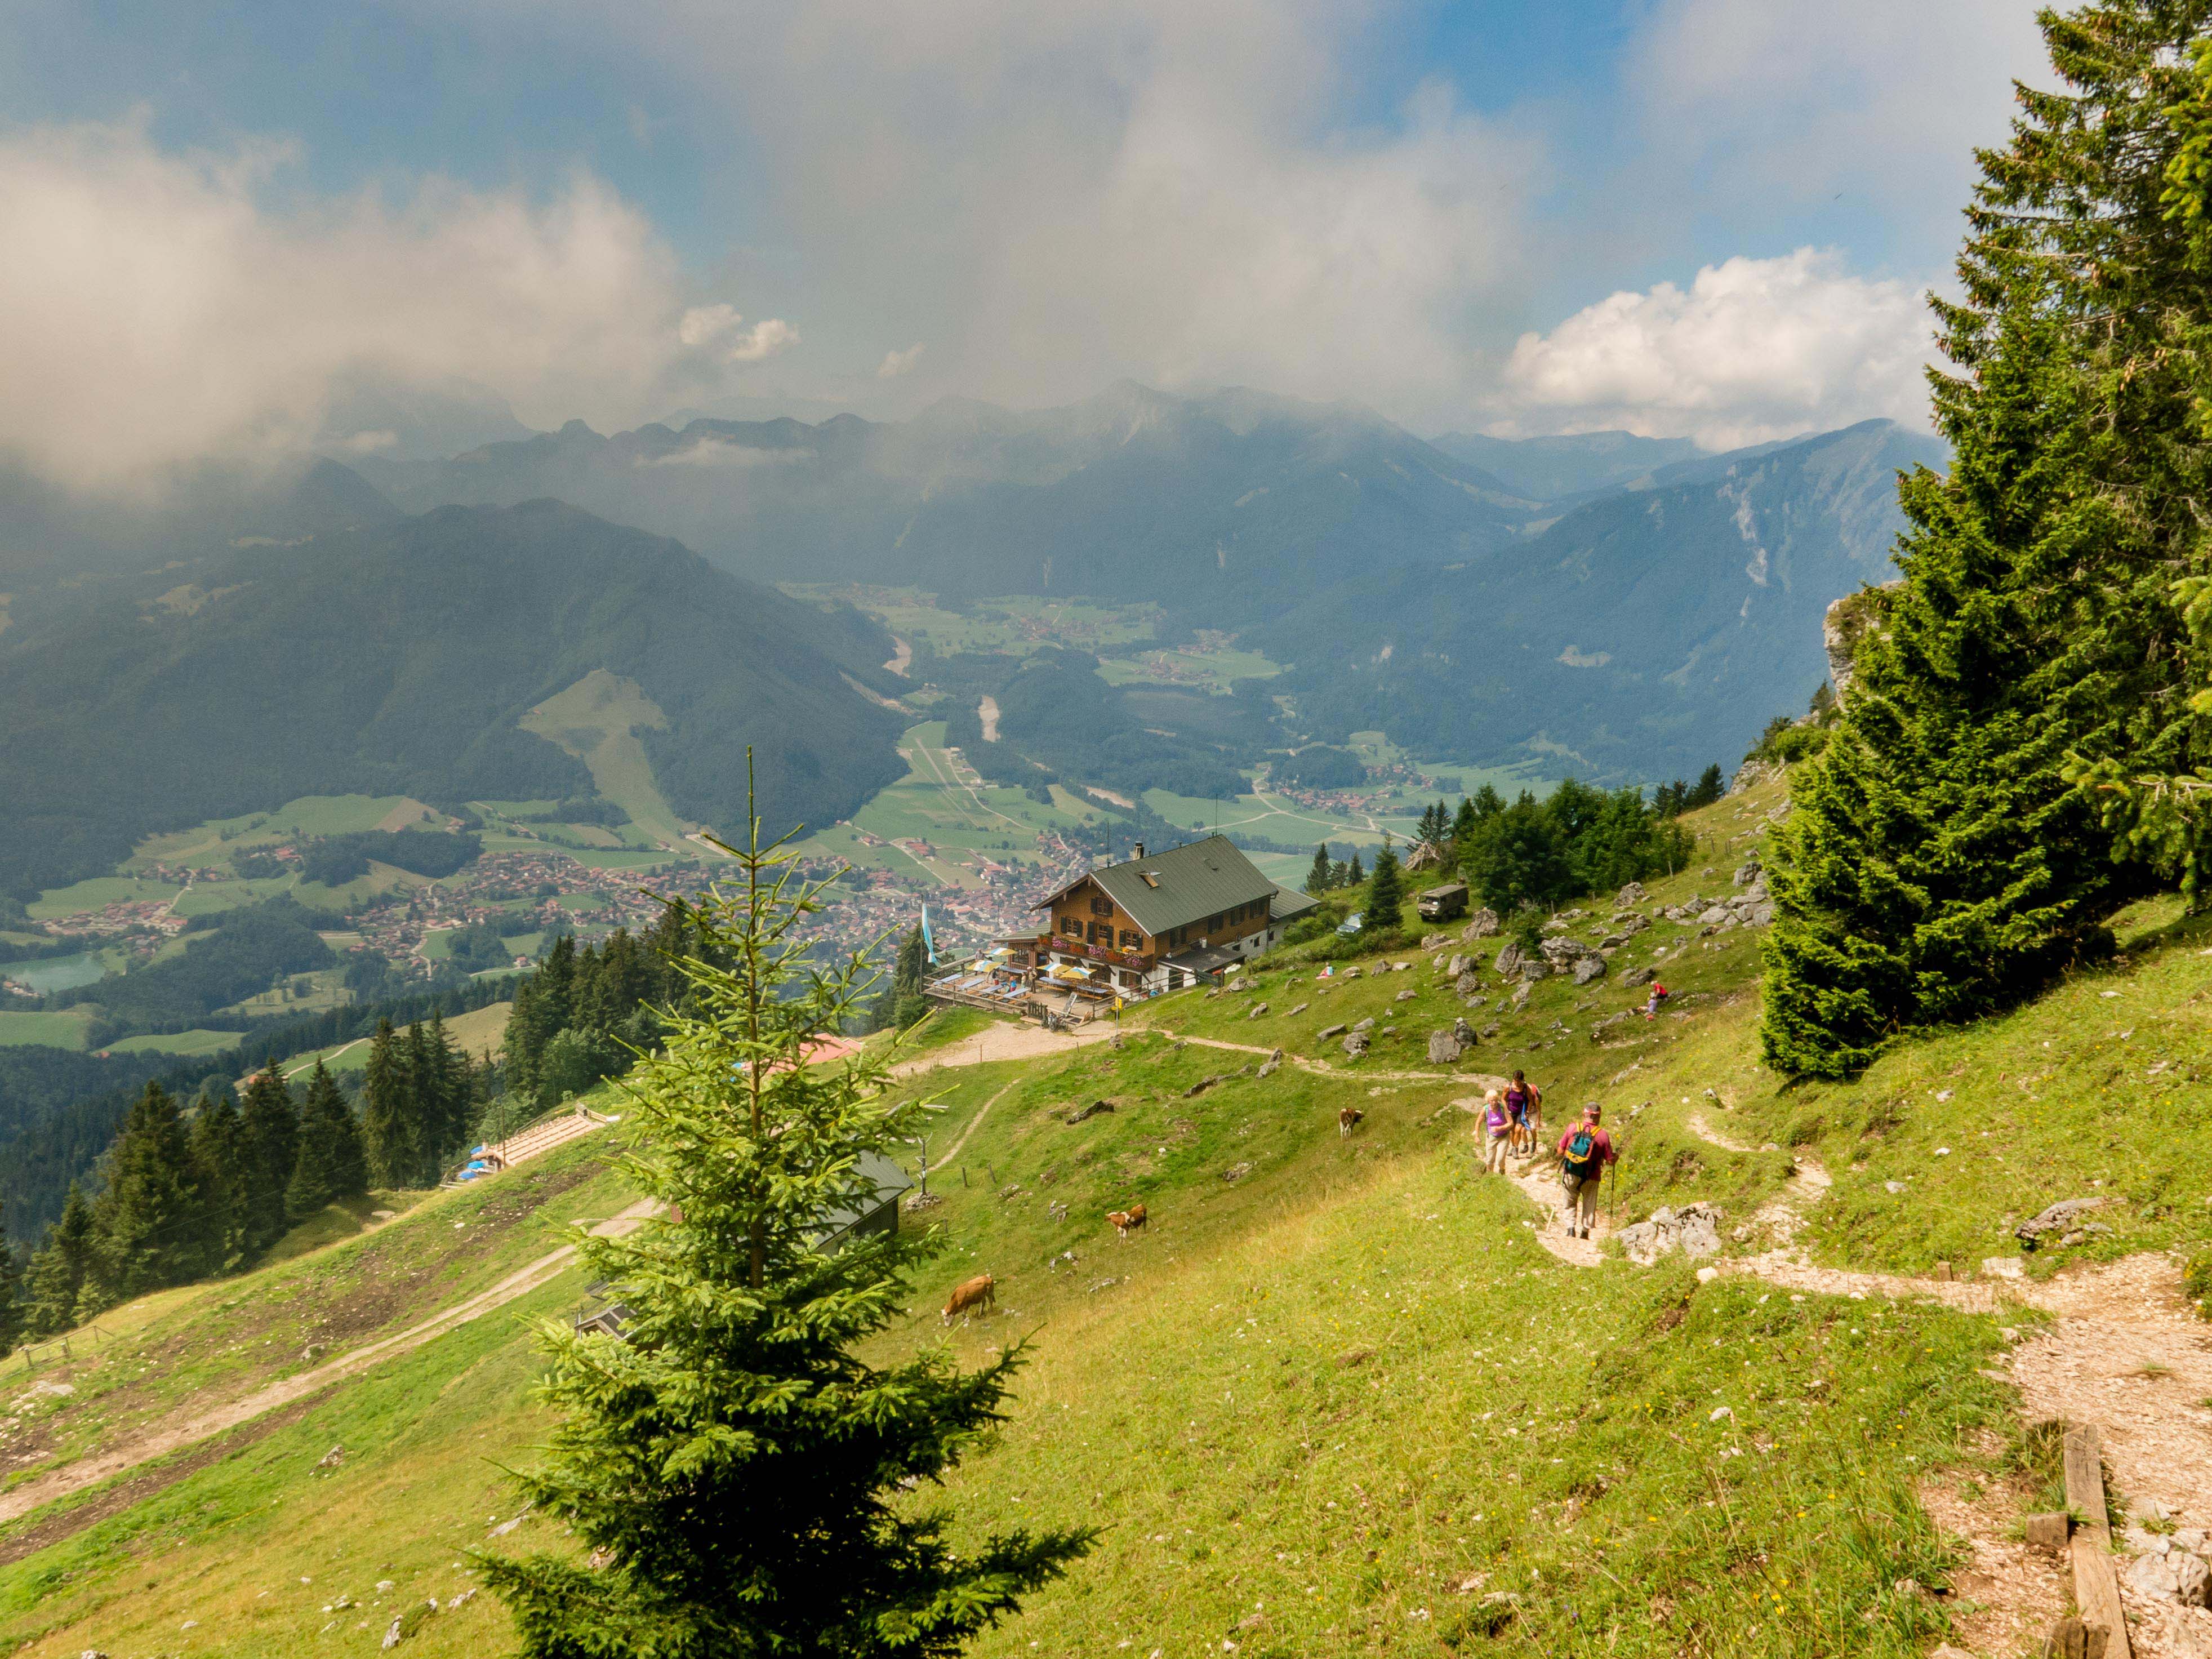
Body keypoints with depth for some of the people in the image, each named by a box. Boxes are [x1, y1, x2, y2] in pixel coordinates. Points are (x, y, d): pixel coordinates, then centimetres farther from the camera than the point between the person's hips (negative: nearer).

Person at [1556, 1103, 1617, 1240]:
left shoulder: (1572, 1128, -9)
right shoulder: (1603, 1135, -13)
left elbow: (1560, 1151, -2)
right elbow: (1610, 1161, -5)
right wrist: (1617, 1157, 17)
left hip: (1570, 1174, 1)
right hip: (1591, 1178, -1)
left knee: (1570, 1203, 19)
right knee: (1589, 1205, 19)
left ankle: (1570, 1228, 7)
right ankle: (1585, 1231, 20)